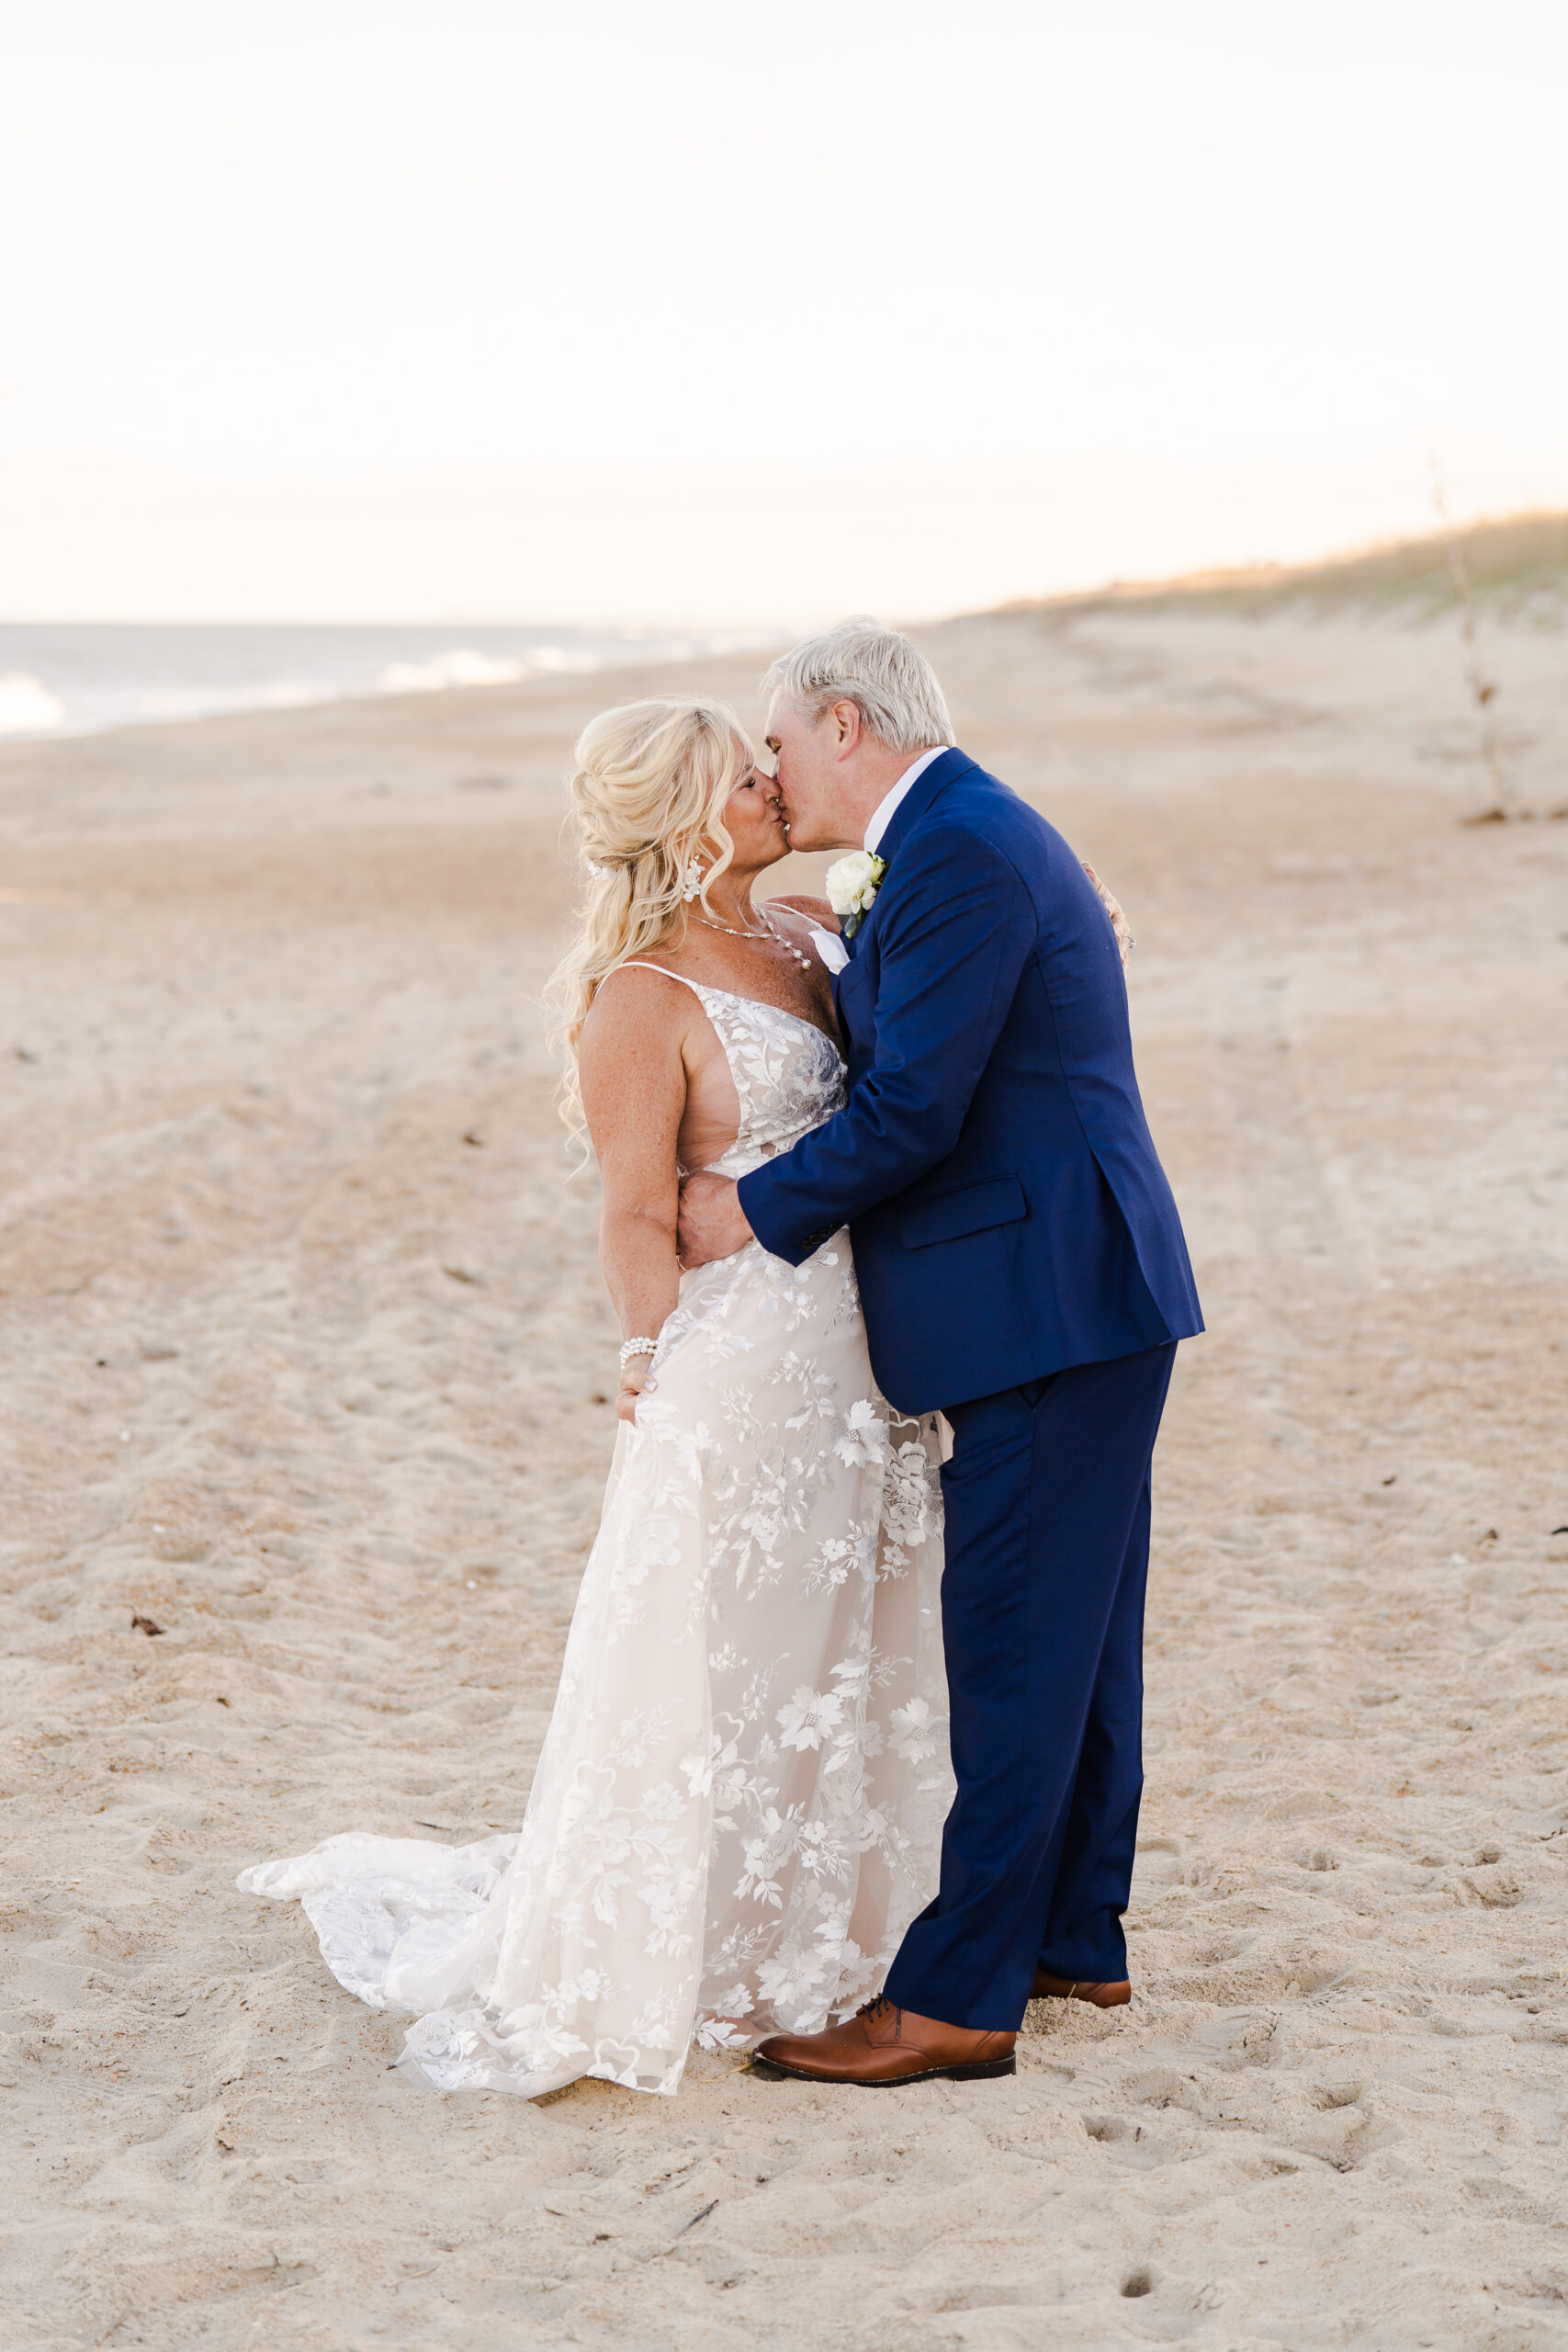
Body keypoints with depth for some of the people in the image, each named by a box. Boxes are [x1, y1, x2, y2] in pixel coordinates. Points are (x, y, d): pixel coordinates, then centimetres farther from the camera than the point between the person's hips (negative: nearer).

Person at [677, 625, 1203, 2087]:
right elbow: (887, 1062, 20)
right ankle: (1074, 1939, 28)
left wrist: (755, 1209, -9)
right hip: (1081, 1304, 11)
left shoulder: (958, 855, -17)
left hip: (1048, 1309, -11)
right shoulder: (965, 837, 17)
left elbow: (912, 1112, -20)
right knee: (1071, 1636, 17)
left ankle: (957, 2001, -2)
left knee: (1014, 1654, -6)